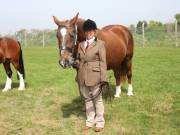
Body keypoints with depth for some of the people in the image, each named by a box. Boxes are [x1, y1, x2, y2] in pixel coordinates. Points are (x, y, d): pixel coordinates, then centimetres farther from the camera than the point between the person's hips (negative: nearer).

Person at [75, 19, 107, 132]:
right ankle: (90, 120, 27)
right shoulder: (81, 44, 10)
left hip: (94, 75, -5)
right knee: (87, 99, 14)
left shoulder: (100, 44, -5)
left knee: (97, 99, 6)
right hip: (82, 77, 5)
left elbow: (103, 62, -8)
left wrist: (103, 78, -12)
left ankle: (100, 122, 19)